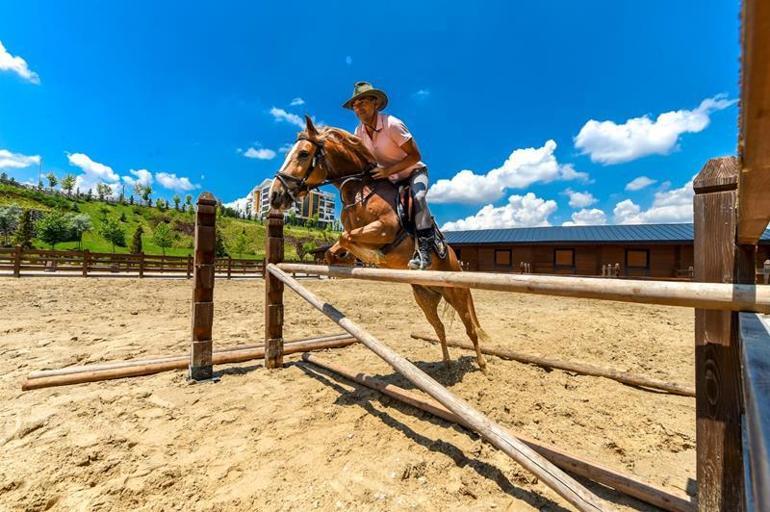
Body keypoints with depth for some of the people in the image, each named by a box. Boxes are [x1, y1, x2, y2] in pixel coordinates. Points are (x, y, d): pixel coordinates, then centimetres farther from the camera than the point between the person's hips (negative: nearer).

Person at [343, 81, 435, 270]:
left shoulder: (392, 124, -22)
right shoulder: (359, 132, -2)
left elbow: (415, 156, -23)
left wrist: (388, 171, -32)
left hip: (414, 172, -6)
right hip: (390, 178, 7)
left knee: (417, 196, -37)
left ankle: (424, 248, -36)